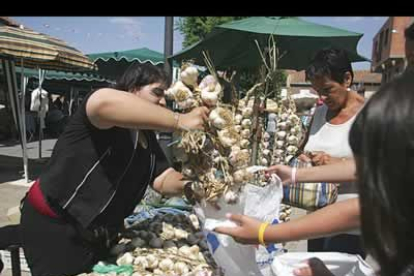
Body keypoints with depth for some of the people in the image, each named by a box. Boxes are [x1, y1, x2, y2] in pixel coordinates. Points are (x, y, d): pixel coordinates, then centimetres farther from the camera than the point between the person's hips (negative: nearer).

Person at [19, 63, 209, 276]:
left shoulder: (147, 137, 7)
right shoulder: (114, 113, -17)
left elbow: (164, 181, 3)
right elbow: (104, 103, -42)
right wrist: (180, 121, -43)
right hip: (55, 226, -8)